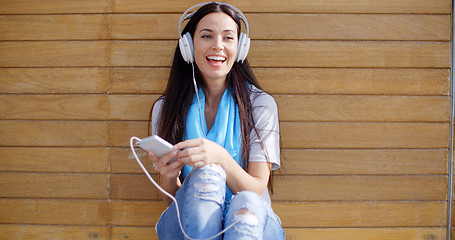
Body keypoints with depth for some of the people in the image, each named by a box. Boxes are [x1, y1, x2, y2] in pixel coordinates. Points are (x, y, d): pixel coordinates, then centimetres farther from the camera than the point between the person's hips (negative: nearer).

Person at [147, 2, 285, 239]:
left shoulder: (261, 104, -1)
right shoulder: (165, 108, 2)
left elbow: (257, 190, -8)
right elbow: (171, 198, 3)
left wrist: (220, 158, -29)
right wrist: (168, 176, -22)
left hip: (252, 220, -2)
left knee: (246, 204, -37)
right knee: (205, 176, -32)